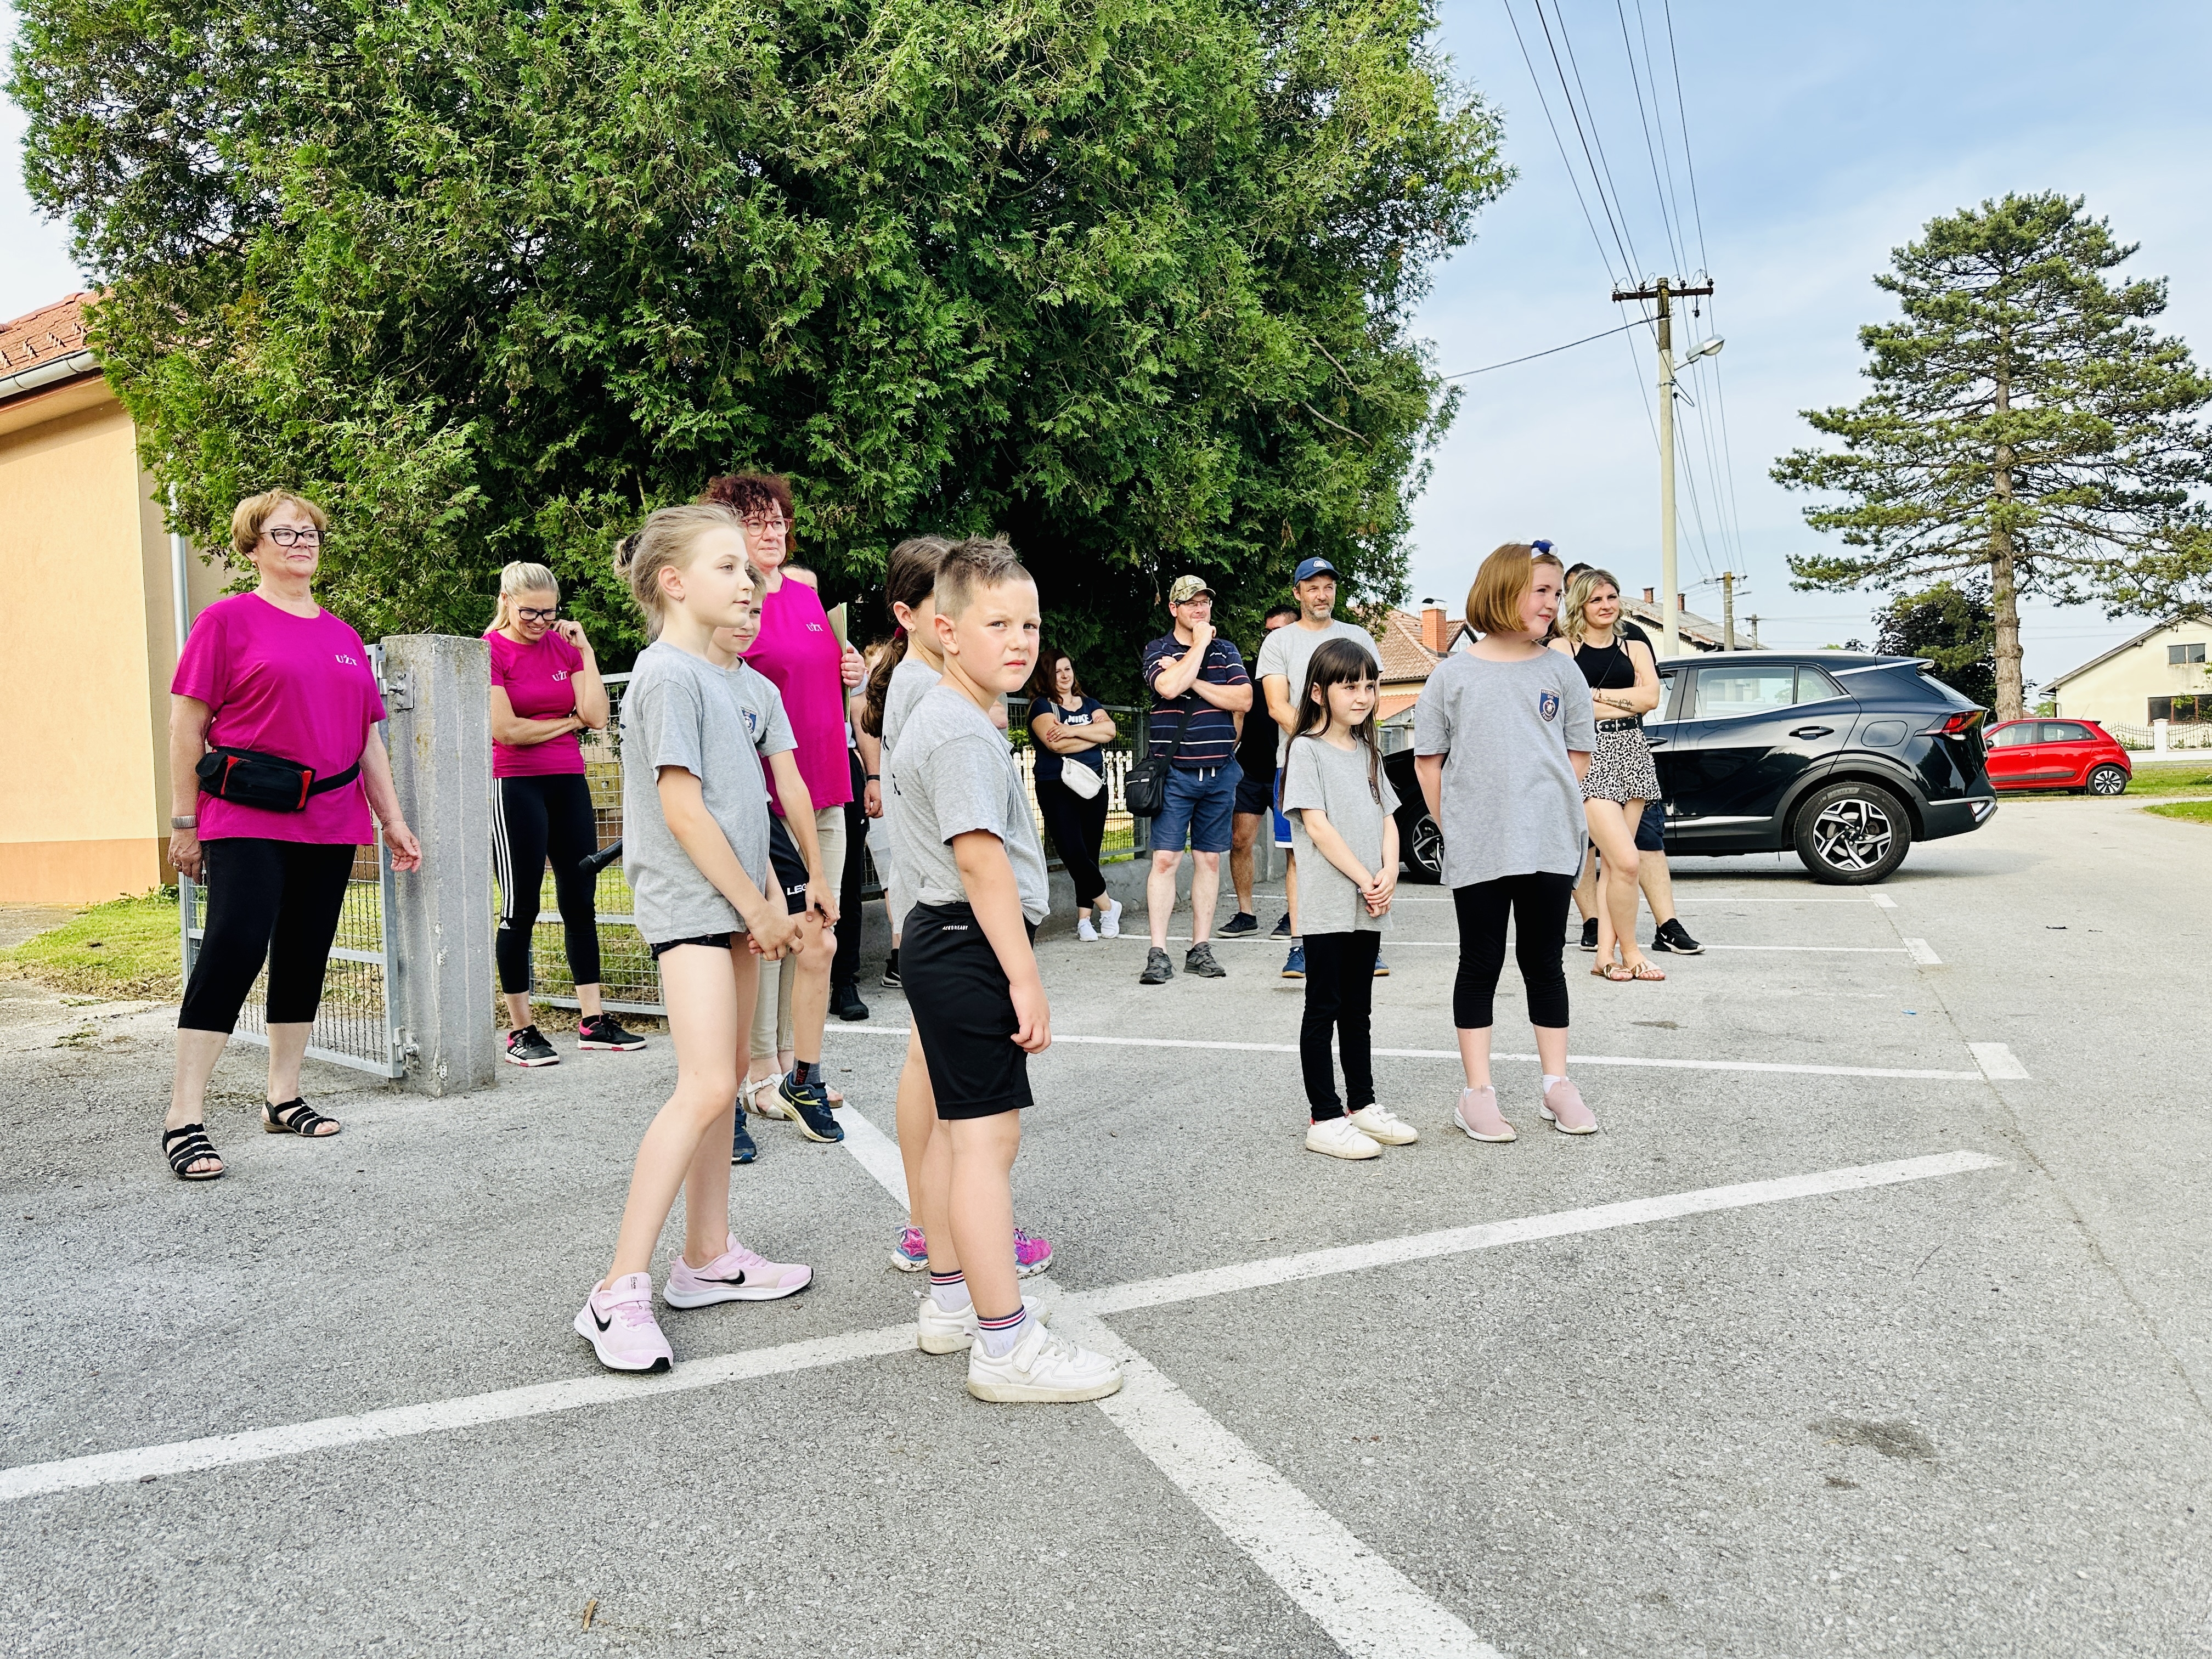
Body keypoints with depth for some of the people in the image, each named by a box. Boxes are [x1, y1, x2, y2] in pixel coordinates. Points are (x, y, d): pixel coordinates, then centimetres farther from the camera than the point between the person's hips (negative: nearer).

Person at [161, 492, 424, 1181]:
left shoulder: (343, 636, 16)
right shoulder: (229, 619, 1)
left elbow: (369, 737, 19)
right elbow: (187, 722, -3)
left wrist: (393, 821, 15)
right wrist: (184, 822, -7)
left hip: (329, 825, 6)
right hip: (248, 821, -5)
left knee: (305, 960, 9)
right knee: (234, 948, -14)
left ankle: (284, 1098, 20)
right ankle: (183, 1118, -8)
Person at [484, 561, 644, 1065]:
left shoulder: (563, 644, 9)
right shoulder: (489, 651, -5)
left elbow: (597, 717, -1)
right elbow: (506, 730, -13)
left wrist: (585, 650, -2)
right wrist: (567, 721, -2)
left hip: (568, 782, 6)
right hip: (514, 787, -5)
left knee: (581, 901, 7)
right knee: (521, 909, -1)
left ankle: (593, 1021, 14)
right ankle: (520, 1031, 8)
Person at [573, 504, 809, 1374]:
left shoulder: (713, 674, 16)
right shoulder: (668, 674, -12)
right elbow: (682, 811, -17)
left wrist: (768, 900, 13)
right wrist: (756, 908, -12)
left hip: (732, 906, 9)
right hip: (689, 905, -9)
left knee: (721, 1085, 12)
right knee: (705, 1089, -15)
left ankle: (708, 1257, 22)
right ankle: (620, 1292, -9)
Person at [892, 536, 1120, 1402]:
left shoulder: (933, 718, 17)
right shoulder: (962, 731, -18)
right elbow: (982, 858, -24)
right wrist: (1025, 977, -23)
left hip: (942, 941, 11)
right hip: (970, 946, -11)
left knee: (958, 1128, 17)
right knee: (989, 1136, -8)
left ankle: (949, 1301, 30)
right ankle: (1006, 1345, -2)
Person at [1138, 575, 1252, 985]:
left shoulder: (1226, 651, 11)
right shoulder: (1158, 650, 2)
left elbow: (1243, 700, -3)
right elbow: (1170, 687, -19)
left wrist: (1192, 681, -10)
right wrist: (1200, 643, -9)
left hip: (1220, 771, 3)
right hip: (1174, 771, -3)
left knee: (1209, 859, 6)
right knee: (1165, 859, -8)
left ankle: (1201, 949, 14)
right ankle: (1158, 954, -6)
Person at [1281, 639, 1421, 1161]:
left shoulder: (1368, 752, 15)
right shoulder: (1307, 750, -6)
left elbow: (1388, 819, 13)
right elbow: (1317, 826, -13)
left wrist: (1389, 875, -5)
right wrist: (1365, 881, -15)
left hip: (1368, 907, 6)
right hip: (1327, 905, -6)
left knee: (1357, 1009, 14)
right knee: (1324, 1010, 0)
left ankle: (1362, 1105, 24)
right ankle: (1324, 1119, 4)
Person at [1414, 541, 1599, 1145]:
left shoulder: (1561, 671, 7)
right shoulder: (1453, 674, 0)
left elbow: (1578, 754, 11)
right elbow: (1427, 760, 4)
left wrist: (1553, 813, 1)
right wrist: (1456, 826, -1)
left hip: (1548, 845, 2)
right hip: (1477, 850, -2)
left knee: (1544, 963, 10)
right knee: (1480, 965, 5)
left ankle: (1556, 1085, 21)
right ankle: (1478, 1094, 12)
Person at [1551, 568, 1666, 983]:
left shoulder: (1634, 649, 17)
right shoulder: (1562, 648, 6)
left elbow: (1650, 698, 0)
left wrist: (1593, 694, -5)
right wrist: (1625, 702, -4)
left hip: (1631, 756, 5)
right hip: (1588, 758, -4)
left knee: (1614, 863, 3)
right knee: (1625, 860, -15)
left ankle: (1605, 955, 8)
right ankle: (1630, 953, 0)